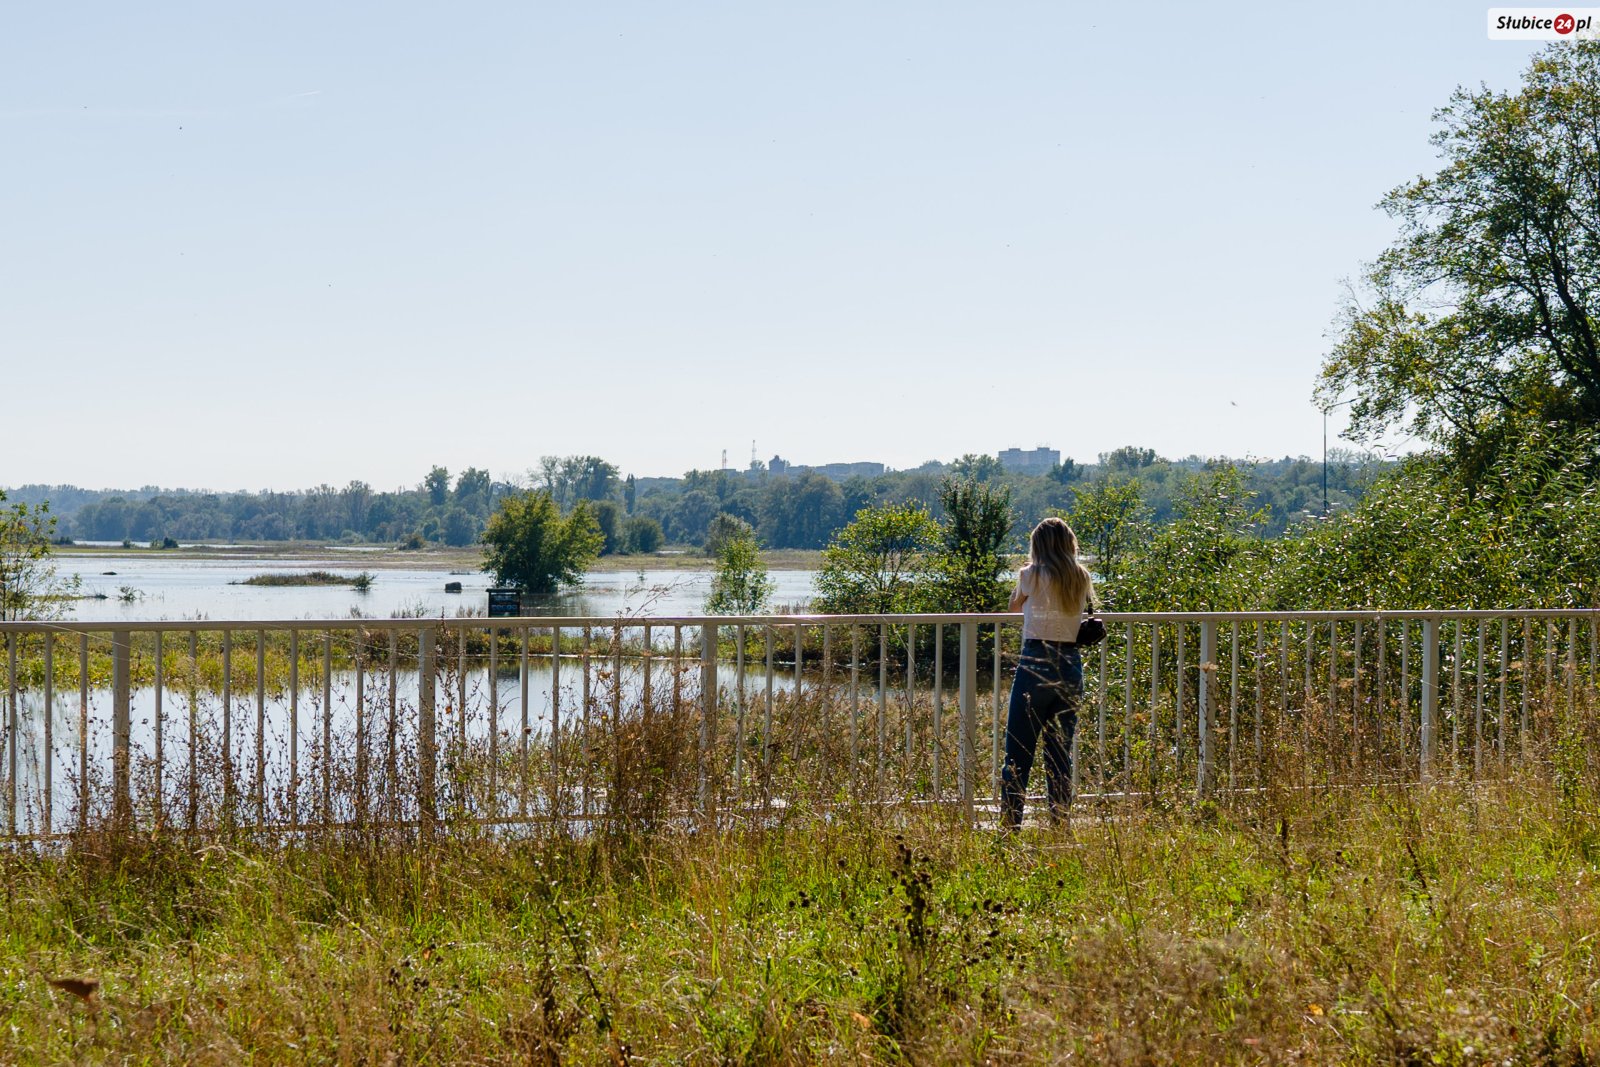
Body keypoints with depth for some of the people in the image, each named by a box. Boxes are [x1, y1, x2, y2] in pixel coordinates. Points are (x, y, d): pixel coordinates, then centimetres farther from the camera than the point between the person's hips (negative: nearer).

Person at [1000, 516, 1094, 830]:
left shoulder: (1033, 575, -7)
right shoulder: (1082, 578, 5)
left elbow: (1015, 604, 11)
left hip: (1036, 661, -4)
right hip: (1072, 665, 5)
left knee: (1018, 751, 0)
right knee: (1061, 751, 11)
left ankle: (1010, 821, -4)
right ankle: (1061, 820, 11)